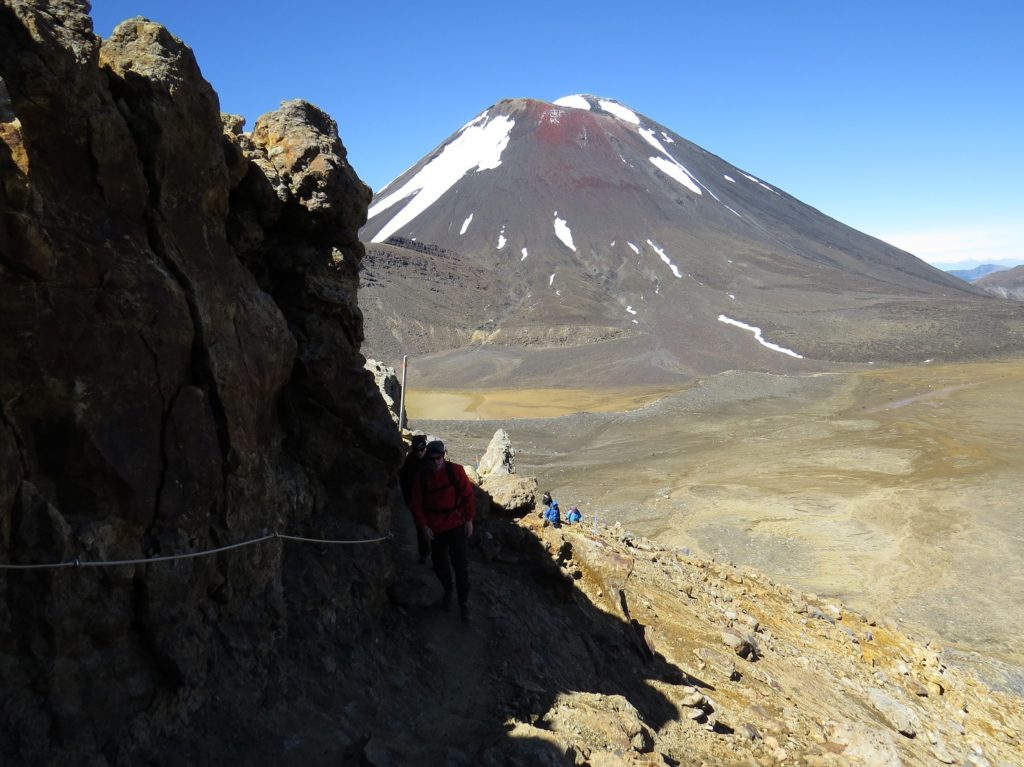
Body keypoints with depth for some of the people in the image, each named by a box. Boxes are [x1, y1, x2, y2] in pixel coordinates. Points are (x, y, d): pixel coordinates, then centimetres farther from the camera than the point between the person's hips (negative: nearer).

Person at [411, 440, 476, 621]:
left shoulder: (455, 471, -10)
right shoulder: (421, 477, -5)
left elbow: (467, 495, -6)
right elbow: (417, 504, 0)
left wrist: (469, 519, -6)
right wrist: (423, 525, -8)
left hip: (457, 525, -2)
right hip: (434, 528, 2)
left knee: (460, 564, -3)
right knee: (440, 563, 16)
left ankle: (464, 602, 8)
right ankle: (447, 591, 40)